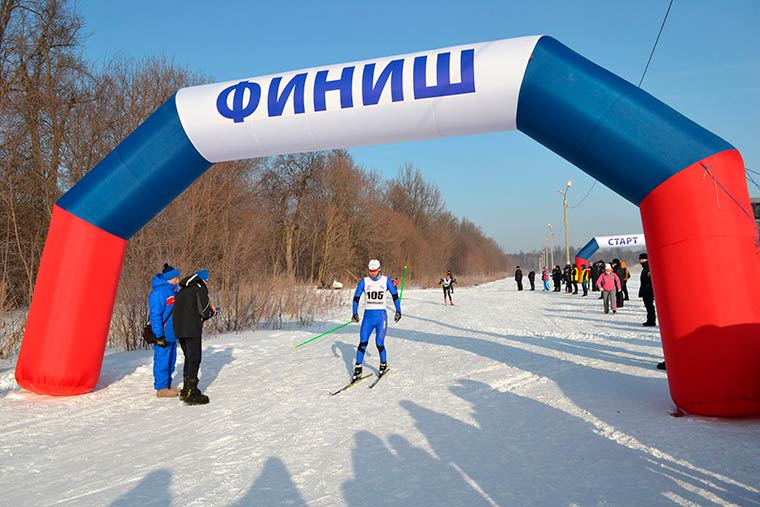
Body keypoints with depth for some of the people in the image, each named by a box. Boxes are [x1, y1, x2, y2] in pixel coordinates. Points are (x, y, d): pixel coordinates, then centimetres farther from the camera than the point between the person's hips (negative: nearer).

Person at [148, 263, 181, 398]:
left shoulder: (172, 291, 12)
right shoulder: (158, 292, -17)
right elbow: (155, 315, -19)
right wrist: (159, 336, -19)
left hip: (172, 334, 9)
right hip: (163, 335, -9)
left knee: (171, 360, 16)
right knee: (162, 360, 0)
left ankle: (167, 384, 28)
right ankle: (161, 388, 9)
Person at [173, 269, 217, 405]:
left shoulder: (183, 289, 19)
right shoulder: (200, 287, -6)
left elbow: (187, 309, 18)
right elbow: (204, 311, -12)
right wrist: (212, 310, 9)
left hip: (179, 329, 8)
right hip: (192, 329, -8)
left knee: (189, 358, 19)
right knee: (194, 359, 0)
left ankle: (186, 391, 28)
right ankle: (191, 395, 4)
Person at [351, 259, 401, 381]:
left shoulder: (386, 281, 1)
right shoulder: (364, 282, 1)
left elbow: (395, 295, 9)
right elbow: (356, 298, 5)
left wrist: (398, 311, 5)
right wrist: (355, 313, -5)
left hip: (381, 316, -1)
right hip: (368, 316, 1)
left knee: (379, 344, -4)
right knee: (362, 343, -5)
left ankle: (383, 365, 22)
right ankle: (357, 369, 5)